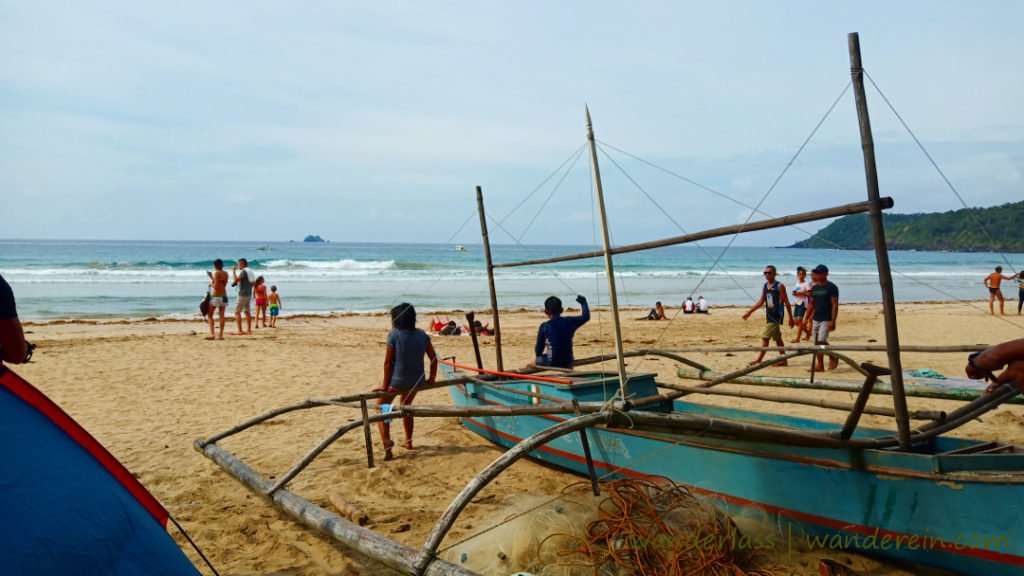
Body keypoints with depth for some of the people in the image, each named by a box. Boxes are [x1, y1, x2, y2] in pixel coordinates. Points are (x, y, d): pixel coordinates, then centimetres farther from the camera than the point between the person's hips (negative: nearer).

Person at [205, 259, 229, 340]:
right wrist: (211, 277, 24)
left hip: (216, 296, -6)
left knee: (210, 315, 4)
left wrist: (211, 284, 3)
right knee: (222, 316, 5)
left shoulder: (216, 273, -11)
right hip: (224, 296, 6)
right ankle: (221, 335, 4)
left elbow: (216, 286, -17)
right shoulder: (226, 274, 9)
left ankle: (212, 333, -7)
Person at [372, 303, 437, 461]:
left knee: (381, 407, 14)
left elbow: (388, 362, -10)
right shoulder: (422, 335, 1)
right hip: (416, 381, 5)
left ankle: (386, 440, -8)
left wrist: (385, 385, -2)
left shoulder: (394, 335, -12)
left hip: (397, 382, -5)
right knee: (406, 406, 31)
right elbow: (433, 358, 5)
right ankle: (408, 442, 35)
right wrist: (431, 378, 18)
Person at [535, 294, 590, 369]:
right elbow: (586, 317, 14)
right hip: (567, 364, 3)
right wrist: (583, 302, 29)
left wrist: (539, 356, 17)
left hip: (551, 364, -3)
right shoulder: (570, 322, -3)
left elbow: (539, 349, -5)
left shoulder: (544, 326, -11)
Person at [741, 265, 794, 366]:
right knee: (777, 338, 13)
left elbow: (786, 302, -8)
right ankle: (783, 361, 22)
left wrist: (791, 318, -9)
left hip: (777, 315, -7)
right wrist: (750, 312, 13)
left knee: (765, 337, -12)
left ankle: (759, 360, -9)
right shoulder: (765, 286, 9)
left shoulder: (779, 286, -10)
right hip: (769, 315, 7)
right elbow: (761, 301, 17)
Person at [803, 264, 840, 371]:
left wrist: (833, 321, -19)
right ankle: (820, 365, 11)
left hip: (826, 320, -7)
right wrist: (806, 318, 12)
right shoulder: (814, 288, 11)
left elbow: (835, 305, -12)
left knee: (821, 341, -15)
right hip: (815, 319, 7)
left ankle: (833, 357, 9)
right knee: (817, 343, 6)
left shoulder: (831, 287, -8)